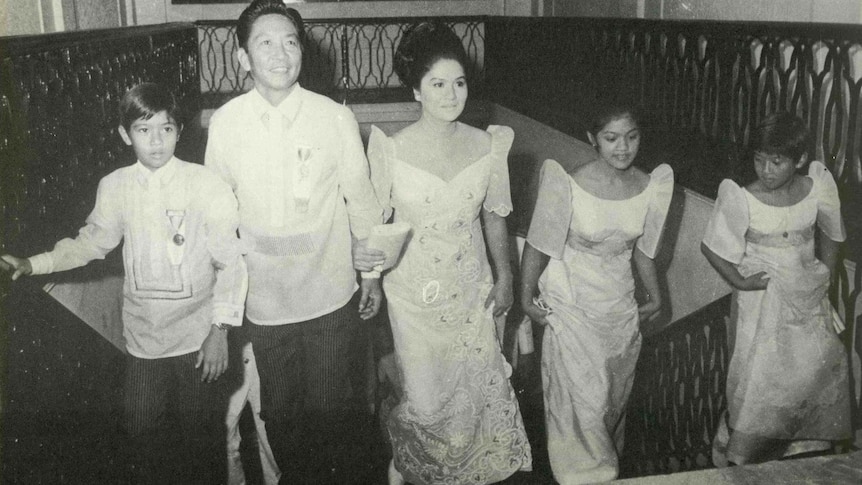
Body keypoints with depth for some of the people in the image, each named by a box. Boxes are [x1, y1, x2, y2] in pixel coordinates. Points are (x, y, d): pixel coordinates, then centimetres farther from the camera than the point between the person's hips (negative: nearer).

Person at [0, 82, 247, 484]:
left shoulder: (207, 186, -11)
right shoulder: (114, 187, 0)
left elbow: (229, 263, -8)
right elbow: (92, 242, 16)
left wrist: (220, 329, -11)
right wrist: (34, 264, 8)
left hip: (197, 339, -3)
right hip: (143, 341, 3)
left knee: (200, 438, 7)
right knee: (145, 438, 12)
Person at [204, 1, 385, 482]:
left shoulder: (336, 118, -12)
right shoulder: (225, 123, -7)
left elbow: (361, 198, -1)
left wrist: (373, 274, 6)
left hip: (333, 295, -1)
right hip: (264, 299, 2)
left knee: (341, 411, 12)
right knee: (282, 414, 17)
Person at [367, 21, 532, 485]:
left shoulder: (488, 145, -6)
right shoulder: (391, 149, -14)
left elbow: (494, 215, 5)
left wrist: (503, 277, 10)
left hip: (471, 290, 3)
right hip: (414, 291, -2)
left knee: (475, 388, 12)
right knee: (424, 395, 7)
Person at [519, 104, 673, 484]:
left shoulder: (649, 187, -7)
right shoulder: (568, 186, -22)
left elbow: (642, 249, 7)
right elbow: (538, 246, -12)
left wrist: (654, 296, 16)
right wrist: (527, 297, -7)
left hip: (621, 308, 5)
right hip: (573, 309, -5)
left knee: (615, 396, 20)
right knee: (583, 399, 2)